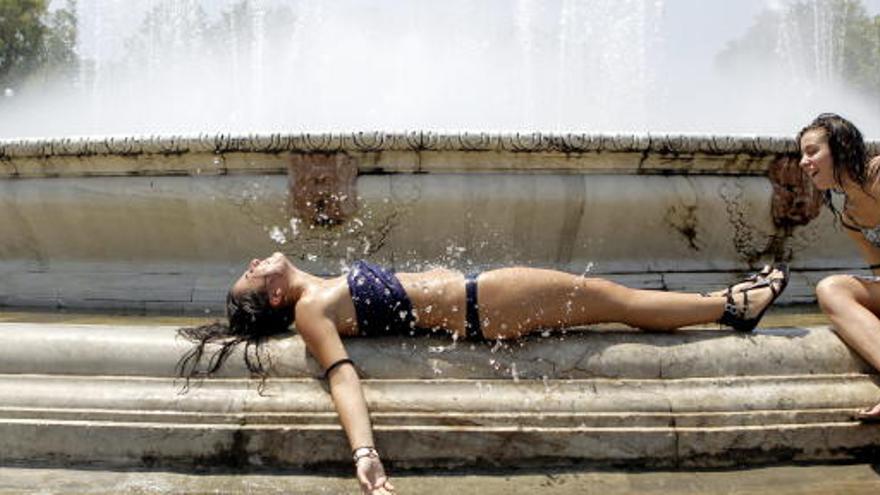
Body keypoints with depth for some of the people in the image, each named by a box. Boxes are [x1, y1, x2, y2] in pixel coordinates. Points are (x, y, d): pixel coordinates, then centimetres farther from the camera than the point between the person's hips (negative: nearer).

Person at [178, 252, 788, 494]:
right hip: (476, 307, -8)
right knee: (606, 295, 0)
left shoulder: (320, 291, 10)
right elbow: (343, 375, -29)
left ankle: (729, 302, 25)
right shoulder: (309, 311, -15)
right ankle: (734, 306, 16)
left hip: (464, 289, 8)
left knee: (599, 295, 12)